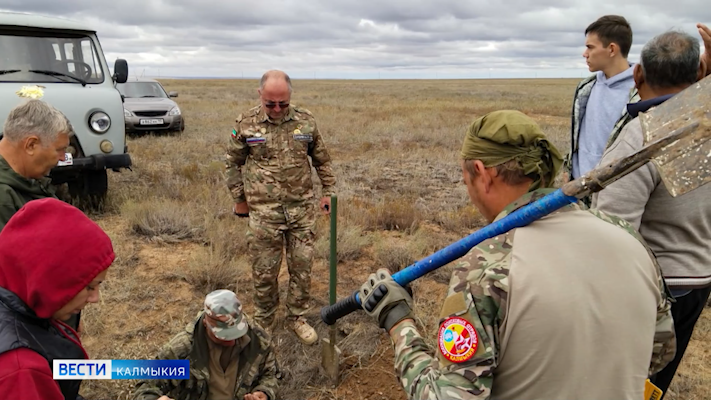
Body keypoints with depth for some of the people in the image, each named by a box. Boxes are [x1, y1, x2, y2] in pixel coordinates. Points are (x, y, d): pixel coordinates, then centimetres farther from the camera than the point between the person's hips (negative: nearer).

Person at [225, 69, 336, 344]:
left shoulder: (306, 121, 0)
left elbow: (322, 160, 12)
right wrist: (239, 199, 10)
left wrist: (328, 191, 10)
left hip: (302, 209, 2)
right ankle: (264, 322, 30)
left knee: (302, 267, 10)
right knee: (264, 271, 8)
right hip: (264, 211, -1)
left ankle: (297, 317, 30)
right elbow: (233, 163, 8)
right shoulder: (246, 124, -4)